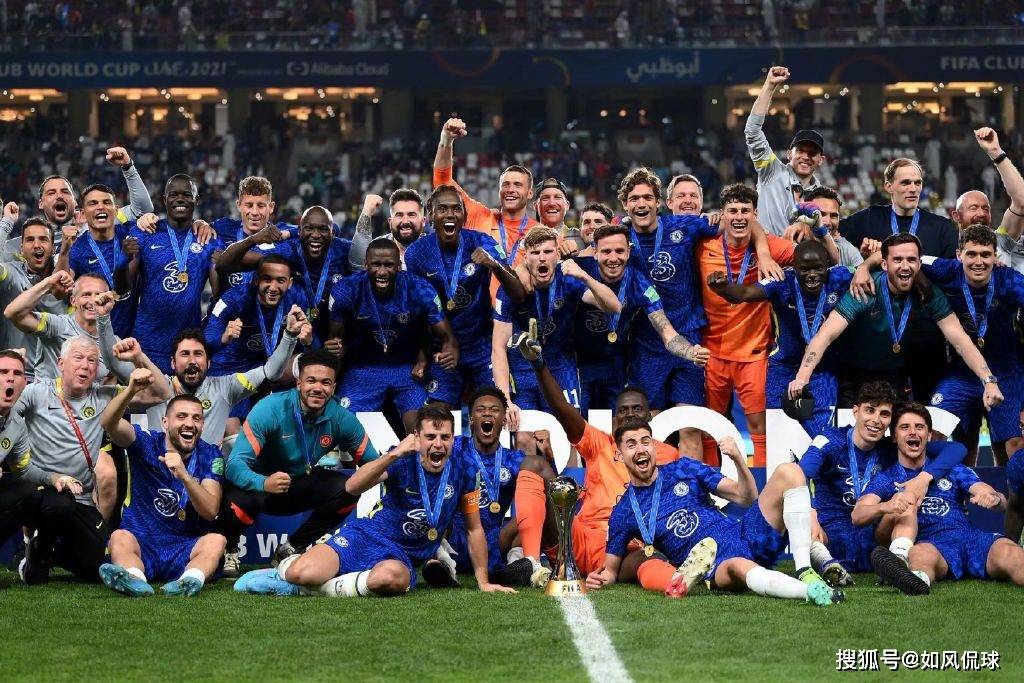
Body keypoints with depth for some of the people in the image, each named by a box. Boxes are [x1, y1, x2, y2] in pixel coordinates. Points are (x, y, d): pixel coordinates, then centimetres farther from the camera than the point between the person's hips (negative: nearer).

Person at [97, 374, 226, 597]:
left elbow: (210, 511, -10)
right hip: (141, 544, -1)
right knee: (120, 537, -31)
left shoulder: (209, 456, 4)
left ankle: (190, 581, -57)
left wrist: (183, 475, -27)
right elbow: (109, 423, -20)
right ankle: (135, 580, -61)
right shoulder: (146, 443, 0)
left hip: (187, 549, 1)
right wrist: (131, 391, -39)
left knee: (216, 540, -27)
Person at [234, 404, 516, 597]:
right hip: (364, 536, -1)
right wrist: (393, 455, -34)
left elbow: (474, 529, 9)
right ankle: (287, 569, 14)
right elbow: (352, 487, -23)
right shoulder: (403, 460, -8)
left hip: (403, 557, 1)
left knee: (390, 577, -40)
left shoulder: (463, 472, -2)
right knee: (300, 573, -26)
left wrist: (483, 582, 8)